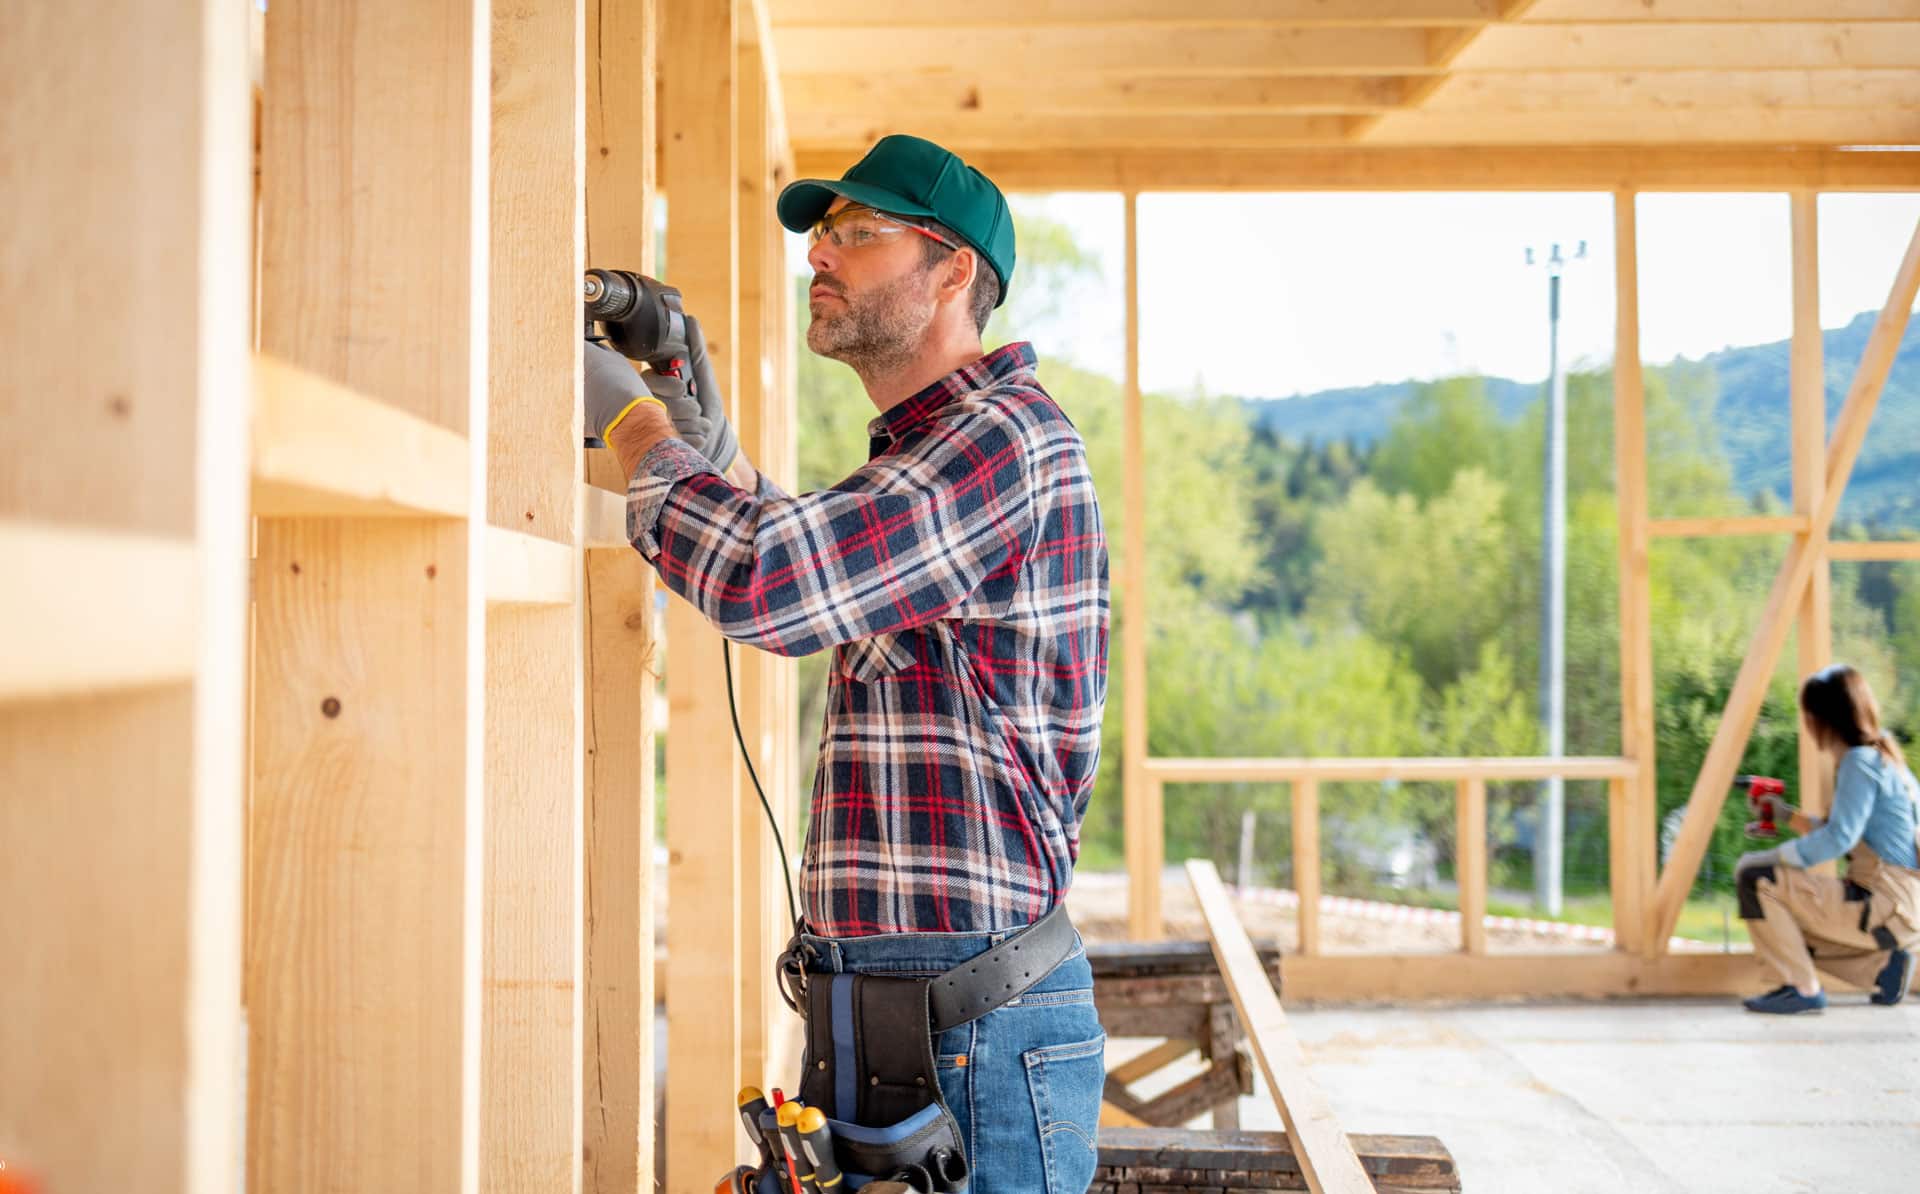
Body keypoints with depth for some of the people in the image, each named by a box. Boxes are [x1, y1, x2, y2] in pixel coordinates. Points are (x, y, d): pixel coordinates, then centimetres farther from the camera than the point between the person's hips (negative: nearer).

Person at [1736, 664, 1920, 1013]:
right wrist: (1788, 815, 24)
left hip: (1886, 908, -10)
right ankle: (1882, 965, 11)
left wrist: (1774, 857, -15)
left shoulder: (1860, 762, -14)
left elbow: (1839, 839, -23)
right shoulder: (1884, 756, 15)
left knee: (1754, 876, -14)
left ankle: (1801, 988, -10)